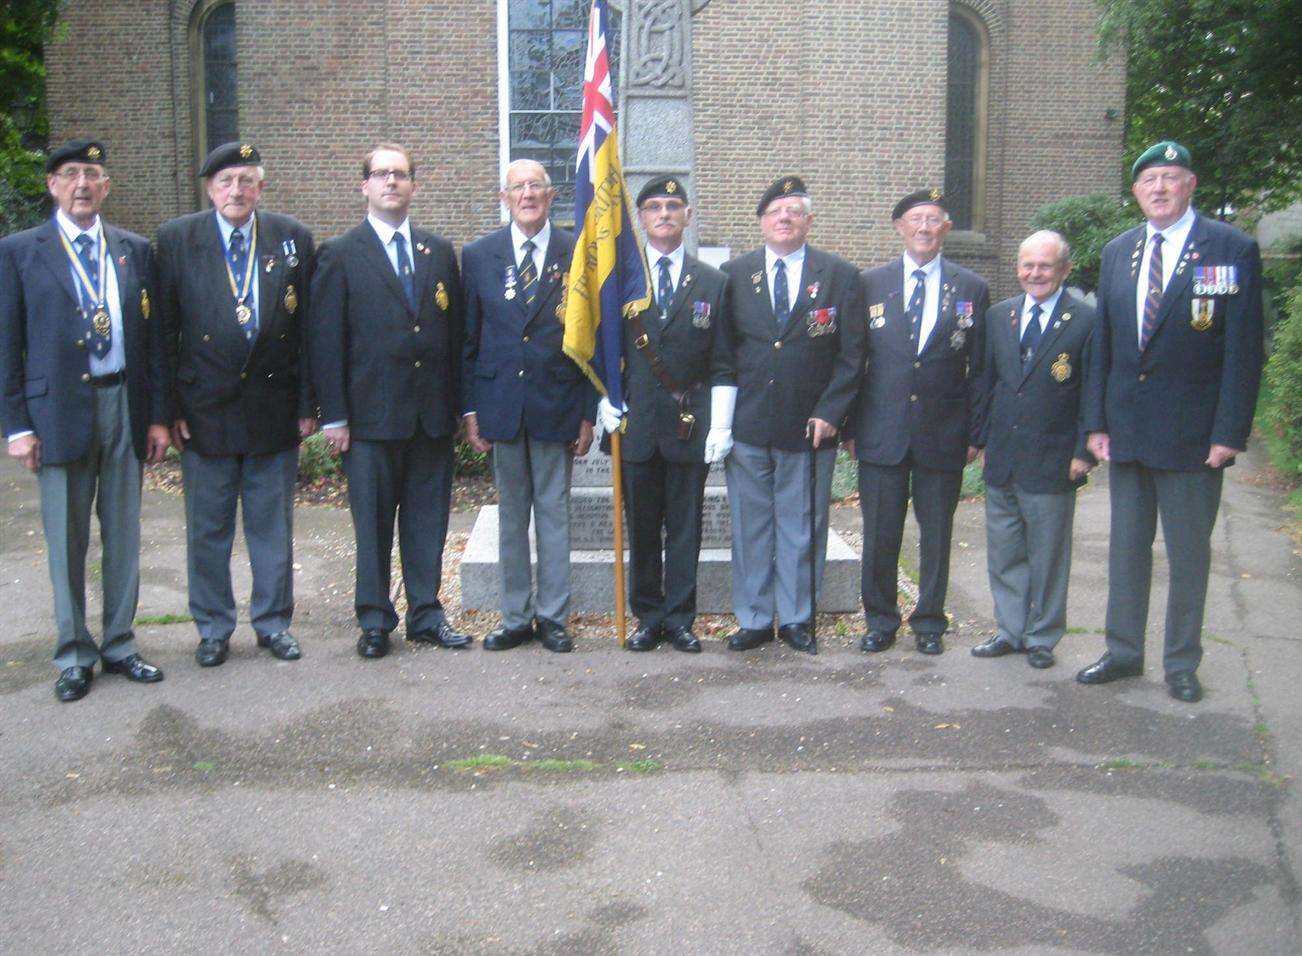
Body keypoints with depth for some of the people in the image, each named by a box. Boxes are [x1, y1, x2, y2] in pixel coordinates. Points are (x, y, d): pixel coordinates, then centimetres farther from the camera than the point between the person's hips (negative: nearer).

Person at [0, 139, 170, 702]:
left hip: (124, 405, 3)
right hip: (60, 408, -3)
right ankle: (74, 656, 19)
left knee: (124, 535, 10)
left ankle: (119, 645, 24)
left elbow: (151, 335, 9)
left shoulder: (134, 250, 8)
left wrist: (158, 415, 5)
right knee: (66, 541, 6)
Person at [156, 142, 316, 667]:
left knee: (273, 525, 10)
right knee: (208, 528, 10)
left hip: (274, 406, 1)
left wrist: (307, 402, -1)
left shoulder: (293, 238, 2)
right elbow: (165, 330, -1)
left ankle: (273, 621, 25)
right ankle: (213, 627, 24)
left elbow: (307, 327, 3)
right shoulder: (176, 239, -1)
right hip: (204, 407, -1)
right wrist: (168, 407, -6)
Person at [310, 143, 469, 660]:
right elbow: (325, 340, -3)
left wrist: (459, 403, 5)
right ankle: (374, 621, 18)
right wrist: (334, 415, -9)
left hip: (433, 414, 3)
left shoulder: (440, 252, 11)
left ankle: (427, 614, 21)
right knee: (373, 521, 6)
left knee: (428, 519, 9)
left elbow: (456, 331, 10)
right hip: (371, 413, -3)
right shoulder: (340, 255, 0)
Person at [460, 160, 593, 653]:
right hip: (501, 403, 2)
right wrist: (470, 409, 1)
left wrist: (589, 413, -2)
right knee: (511, 515, 10)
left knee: (554, 513, 6)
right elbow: (469, 338, 6)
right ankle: (515, 618, 20)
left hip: (557, 405, -1)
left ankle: (552, 617, 17)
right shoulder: (478, 255, 5)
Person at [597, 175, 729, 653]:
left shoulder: (713, 283, 7)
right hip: (636, 425, 0)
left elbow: (721, 362, 5)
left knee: (685, 528, 5)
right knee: (641, 529, 7)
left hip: (690, 426, 0)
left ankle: (679, 618, 16)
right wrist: (605, 401, -4)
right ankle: (649, 618, 19)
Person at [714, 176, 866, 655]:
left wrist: (829, 414, -7)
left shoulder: (840, 277, 2)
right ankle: (754, 619, 20)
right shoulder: (734, 274, 6)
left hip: (810, 426, -1)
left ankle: (797, 619, 21)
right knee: (750, 526, 8)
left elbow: (850, 355, 1)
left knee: (802, 528, 8)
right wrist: (721, 424, -3)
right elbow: (722, 354, 4)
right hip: (748, 426, 1)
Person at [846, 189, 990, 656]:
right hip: (881, 433, 0)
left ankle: (930, 622, 23)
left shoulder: (971, 289, 4)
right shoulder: (871, 284, 4)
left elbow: (979, 369, 5)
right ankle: (880, 621, 21)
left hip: (943, 434, 0)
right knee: (879, 534, 6)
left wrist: (975, 433, 0)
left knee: (937, 534, 9)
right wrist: (850, 425, 2)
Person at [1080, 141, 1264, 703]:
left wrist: (1229, 433, -13)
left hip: (1193, 434, -4)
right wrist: (1096, 422, 5)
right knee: (1126, 546, 13)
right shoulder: (1117, 253, 10)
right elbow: (1103, 344, 10)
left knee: (1189, 552, 6)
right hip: (1126, 432, 5)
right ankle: (1123, 652, 25)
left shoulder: (1232, 250, -5)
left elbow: (1243, 350, -8)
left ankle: (1181, 663, 19)